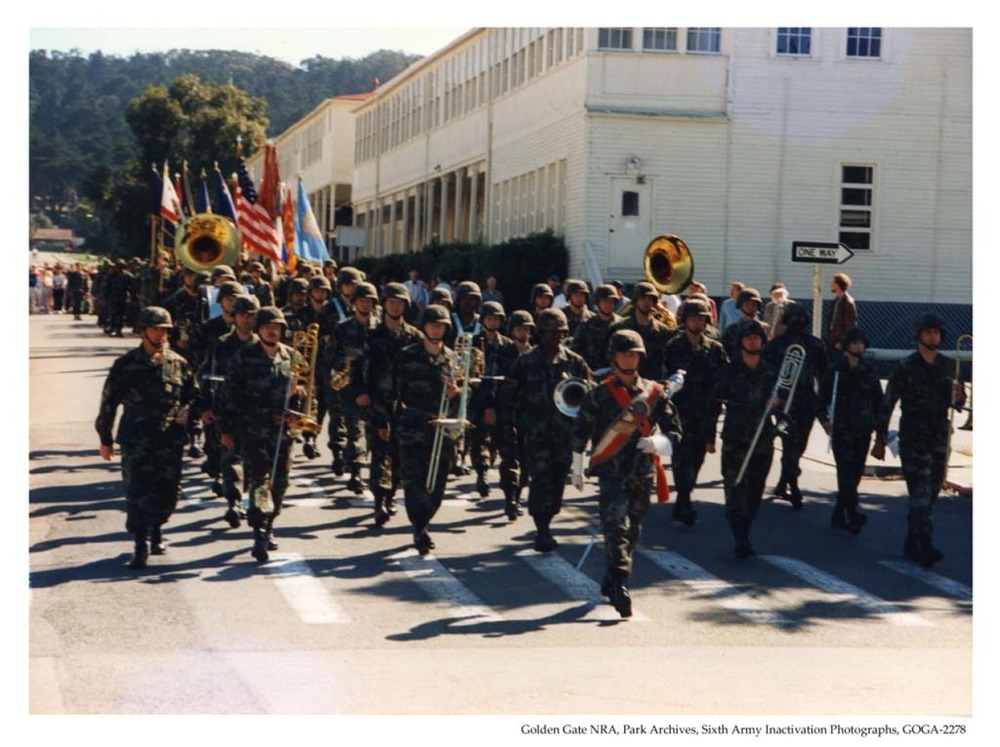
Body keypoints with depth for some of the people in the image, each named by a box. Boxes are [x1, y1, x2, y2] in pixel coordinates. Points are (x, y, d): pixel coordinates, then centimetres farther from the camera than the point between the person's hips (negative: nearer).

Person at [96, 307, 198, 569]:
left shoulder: (178, 363, 8)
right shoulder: (126, 365, 2)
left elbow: (194, 395, 19)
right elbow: (108, 403, 7)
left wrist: (188, 410, -4)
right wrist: (105, 439, 9)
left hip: (170, 440, 3)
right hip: (136, 440, -3)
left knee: (168, 493, 8)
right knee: (137, 493, -9)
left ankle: (155, 531, 33)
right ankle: (141, 546, -6)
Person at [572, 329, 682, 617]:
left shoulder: (654, 393, 7)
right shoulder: (598, 395, 0)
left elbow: (674, 431, 8)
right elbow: (580, 432, 8)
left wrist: (658, 442, -14)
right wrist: (577, 470, 12)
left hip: (643, 474, 4)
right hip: (611, 472, -4)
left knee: (632, 532, 12)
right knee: (616, 528, -17)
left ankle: (610, 582, 29)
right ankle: (620, 587, -22)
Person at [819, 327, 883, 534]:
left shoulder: (869, 373, 10)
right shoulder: (835, 371, -1)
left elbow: (878, 400, 18)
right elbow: (823, 397, 4)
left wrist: (875, 423, 9)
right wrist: (825, 420, -3)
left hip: (863, 432, 4)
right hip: (841, 430, -4)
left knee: (855, 473, 6)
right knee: (846, 471, -15)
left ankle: (838, 515, 16)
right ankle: (852, 513, -23)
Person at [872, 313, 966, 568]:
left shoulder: (948, 365, 9)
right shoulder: (905, 367, -6)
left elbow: (956, 404, 18)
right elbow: (887, 404, -3)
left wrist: (959, 397, -7)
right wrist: (880, 439, -4)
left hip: (940, 439, 5)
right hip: (913, 439, -5)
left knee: (931, 493, 9)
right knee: (921, 492, -15)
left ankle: (912, 544, 20)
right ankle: (925, 546, -21)